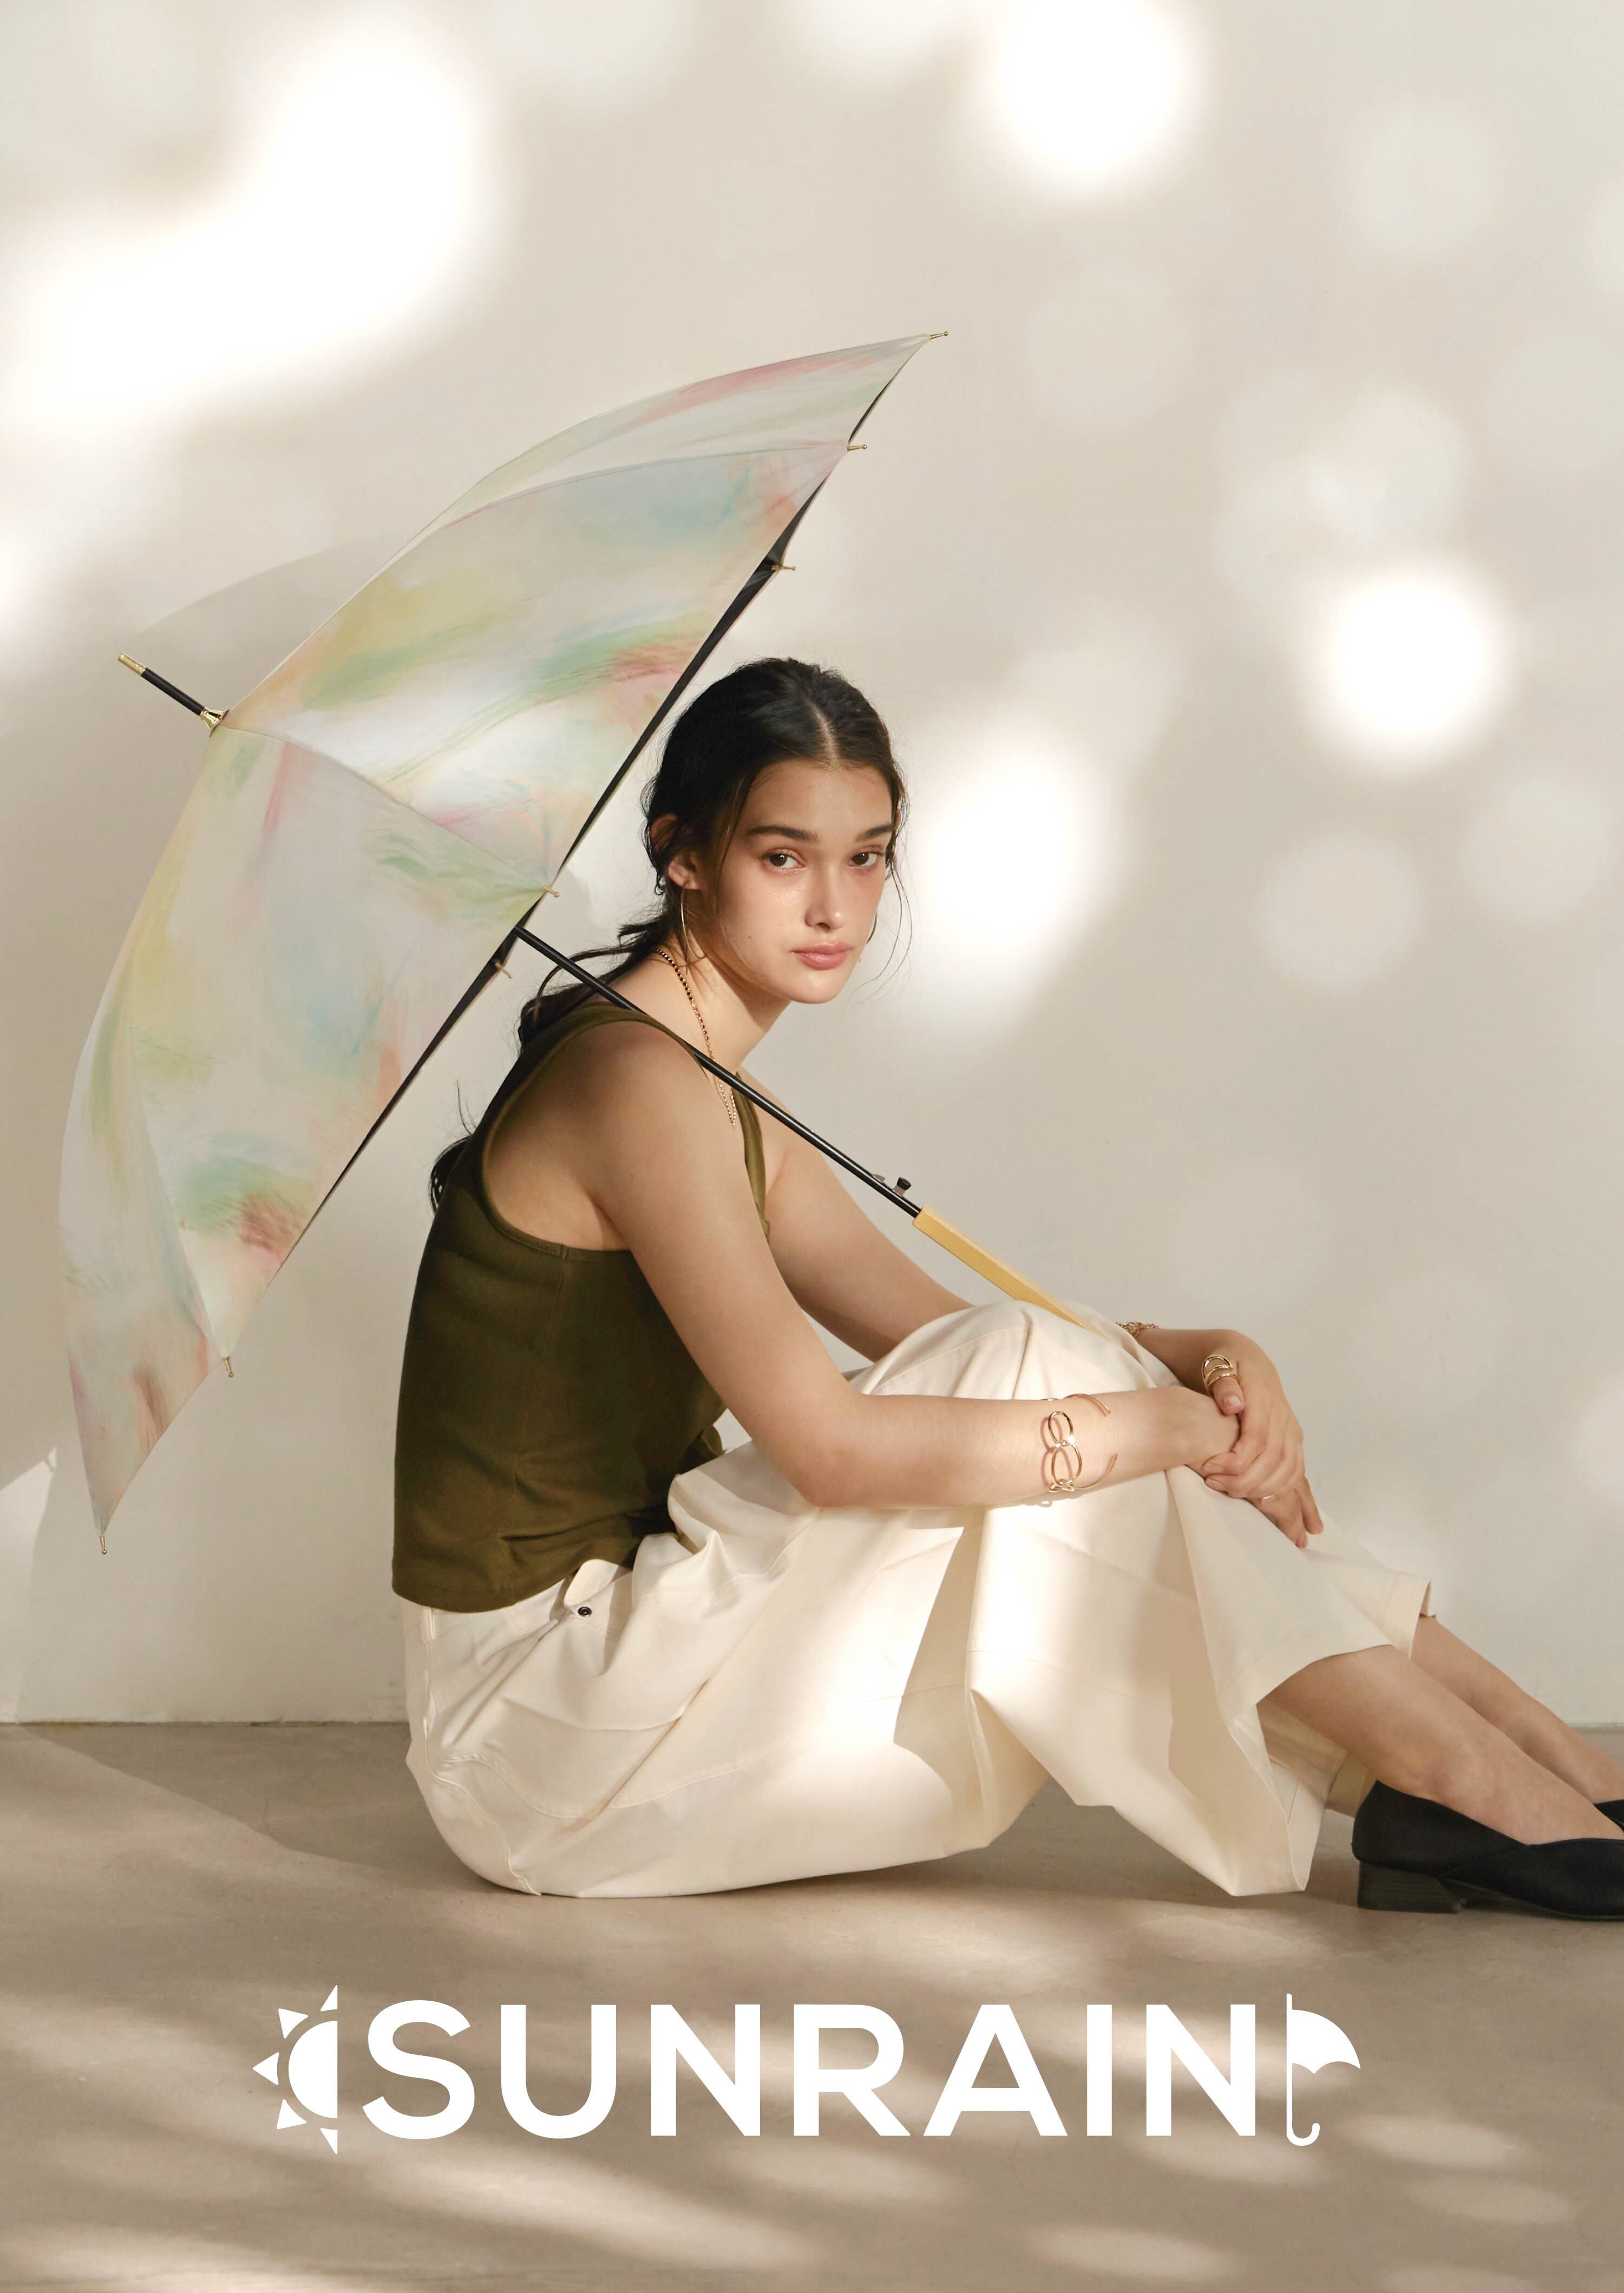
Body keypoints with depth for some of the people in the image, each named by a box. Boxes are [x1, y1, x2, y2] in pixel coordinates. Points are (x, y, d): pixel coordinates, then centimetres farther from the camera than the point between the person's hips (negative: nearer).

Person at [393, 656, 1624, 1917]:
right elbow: (828, 1445, -25)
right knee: (1031, 1386, -16)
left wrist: (1211, 1358, -6)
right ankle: (1455, 1774, -11)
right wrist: (1177, 1423, -18)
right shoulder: (634, 1082, -17)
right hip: (534, 1708, -9)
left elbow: (945, 1331, 12)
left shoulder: (719, 1105, 15)